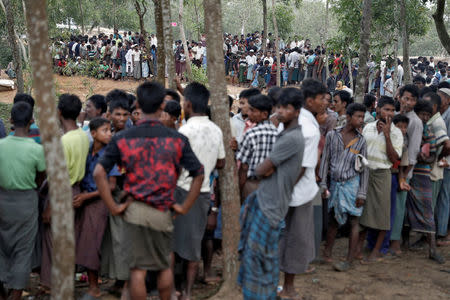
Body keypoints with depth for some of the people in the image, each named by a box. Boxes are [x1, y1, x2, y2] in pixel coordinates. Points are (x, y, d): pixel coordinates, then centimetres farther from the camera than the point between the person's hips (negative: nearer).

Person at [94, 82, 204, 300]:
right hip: (163, 212, 1)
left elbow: (99, 173, -10)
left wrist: (113, 207, -5)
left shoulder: (123, 139, -4)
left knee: (138, 269, 6)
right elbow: (198, 174, -3)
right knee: (165, 266, 20)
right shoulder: (177, 139, -3)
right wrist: (184, 207, 3)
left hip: (135, 210, -1)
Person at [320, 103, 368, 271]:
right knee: (333, 220, 11)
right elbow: (325, 160, 4)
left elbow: (364, 168, 2)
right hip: (335, 183, 1)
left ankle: (350, 260, 2)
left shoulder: (361, 141, 1)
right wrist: (323, 183, -1)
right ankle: (327, 254, 24)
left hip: (352, 183, -1)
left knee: (354, 221, -3)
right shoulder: (332, 135, 1)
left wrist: (362, 193, -4)